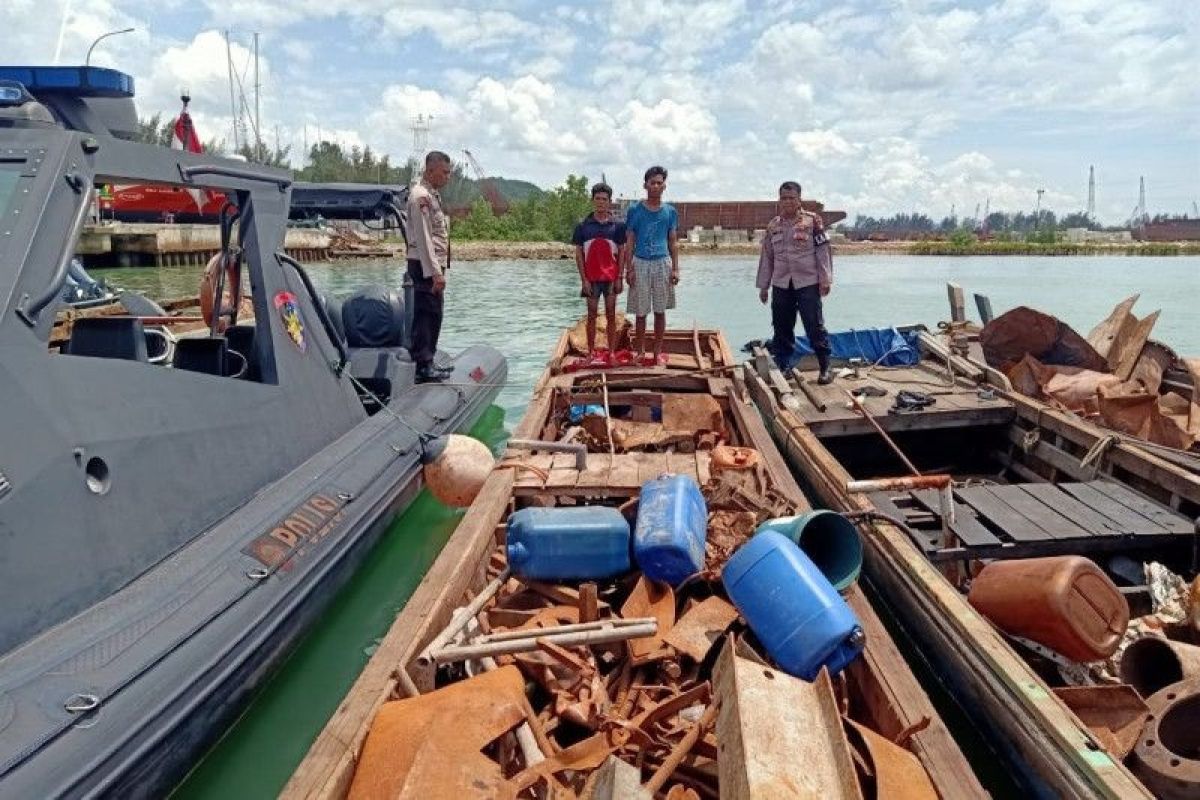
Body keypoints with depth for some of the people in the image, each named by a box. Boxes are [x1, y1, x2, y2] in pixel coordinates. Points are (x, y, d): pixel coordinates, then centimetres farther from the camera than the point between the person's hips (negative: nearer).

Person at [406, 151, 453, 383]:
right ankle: (424, 366, -8)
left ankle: (428, 362, 21)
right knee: (426, 314, -10)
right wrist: (435, 272, -23)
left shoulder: (433, 195, 19)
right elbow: (423, 238, -20)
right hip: (425, 265, -10)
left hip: (434, 264, 10)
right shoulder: (421, 196, -13)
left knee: (432, 315, 13)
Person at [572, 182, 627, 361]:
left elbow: (621, 253, 3)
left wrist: (619, 278, -3)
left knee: (611, 315, 6)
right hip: (591, 278, 0)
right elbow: (578, 254, 1)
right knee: (592, 315, 7)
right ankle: (591, 352, 15)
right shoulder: (583, 226, 1)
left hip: (611, 277, 0)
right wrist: (584, 279, -5)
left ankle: (611, 352, 13)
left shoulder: (617, 225, 1)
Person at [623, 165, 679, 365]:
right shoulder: (635, 210, 2)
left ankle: (658, 352, 14)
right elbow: (629, 242, 3)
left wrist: (675, 269, 1)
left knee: (660, 311, 5)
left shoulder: (670, 211, 7)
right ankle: (641, 352, 12)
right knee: (640, 312, 2)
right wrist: (629, 269, -5)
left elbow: (673, 242, 9)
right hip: (640, 263, -1)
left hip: (663, 263, 1)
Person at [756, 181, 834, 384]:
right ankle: (783, 367, 18)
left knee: (815, 327, -3)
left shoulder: (812, 221, -1)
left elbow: (823, 251, -4)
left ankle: (825, 368, 5)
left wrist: (825, 280, -9)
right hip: (781, 285, 4)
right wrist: (763, 285, 13)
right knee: (782, 329, 8)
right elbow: (767, 257, 14)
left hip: (807, 283, -4)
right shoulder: (773, 226, 11)